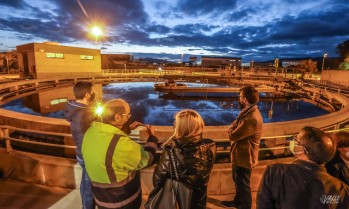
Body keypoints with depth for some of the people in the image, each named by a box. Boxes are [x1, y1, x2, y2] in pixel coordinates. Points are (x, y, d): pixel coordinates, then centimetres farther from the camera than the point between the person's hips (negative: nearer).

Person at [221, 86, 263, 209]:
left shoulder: (252, 118, -32)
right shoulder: (248, 111, 3)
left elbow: (232, 135, -27)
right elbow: (236, 126, 8)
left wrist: (232, 129, -9)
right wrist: (234, 128, -11)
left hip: (244, 157, -10)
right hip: (240, 154, 10)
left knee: (243, 185, 13)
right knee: (238, 181, 28)